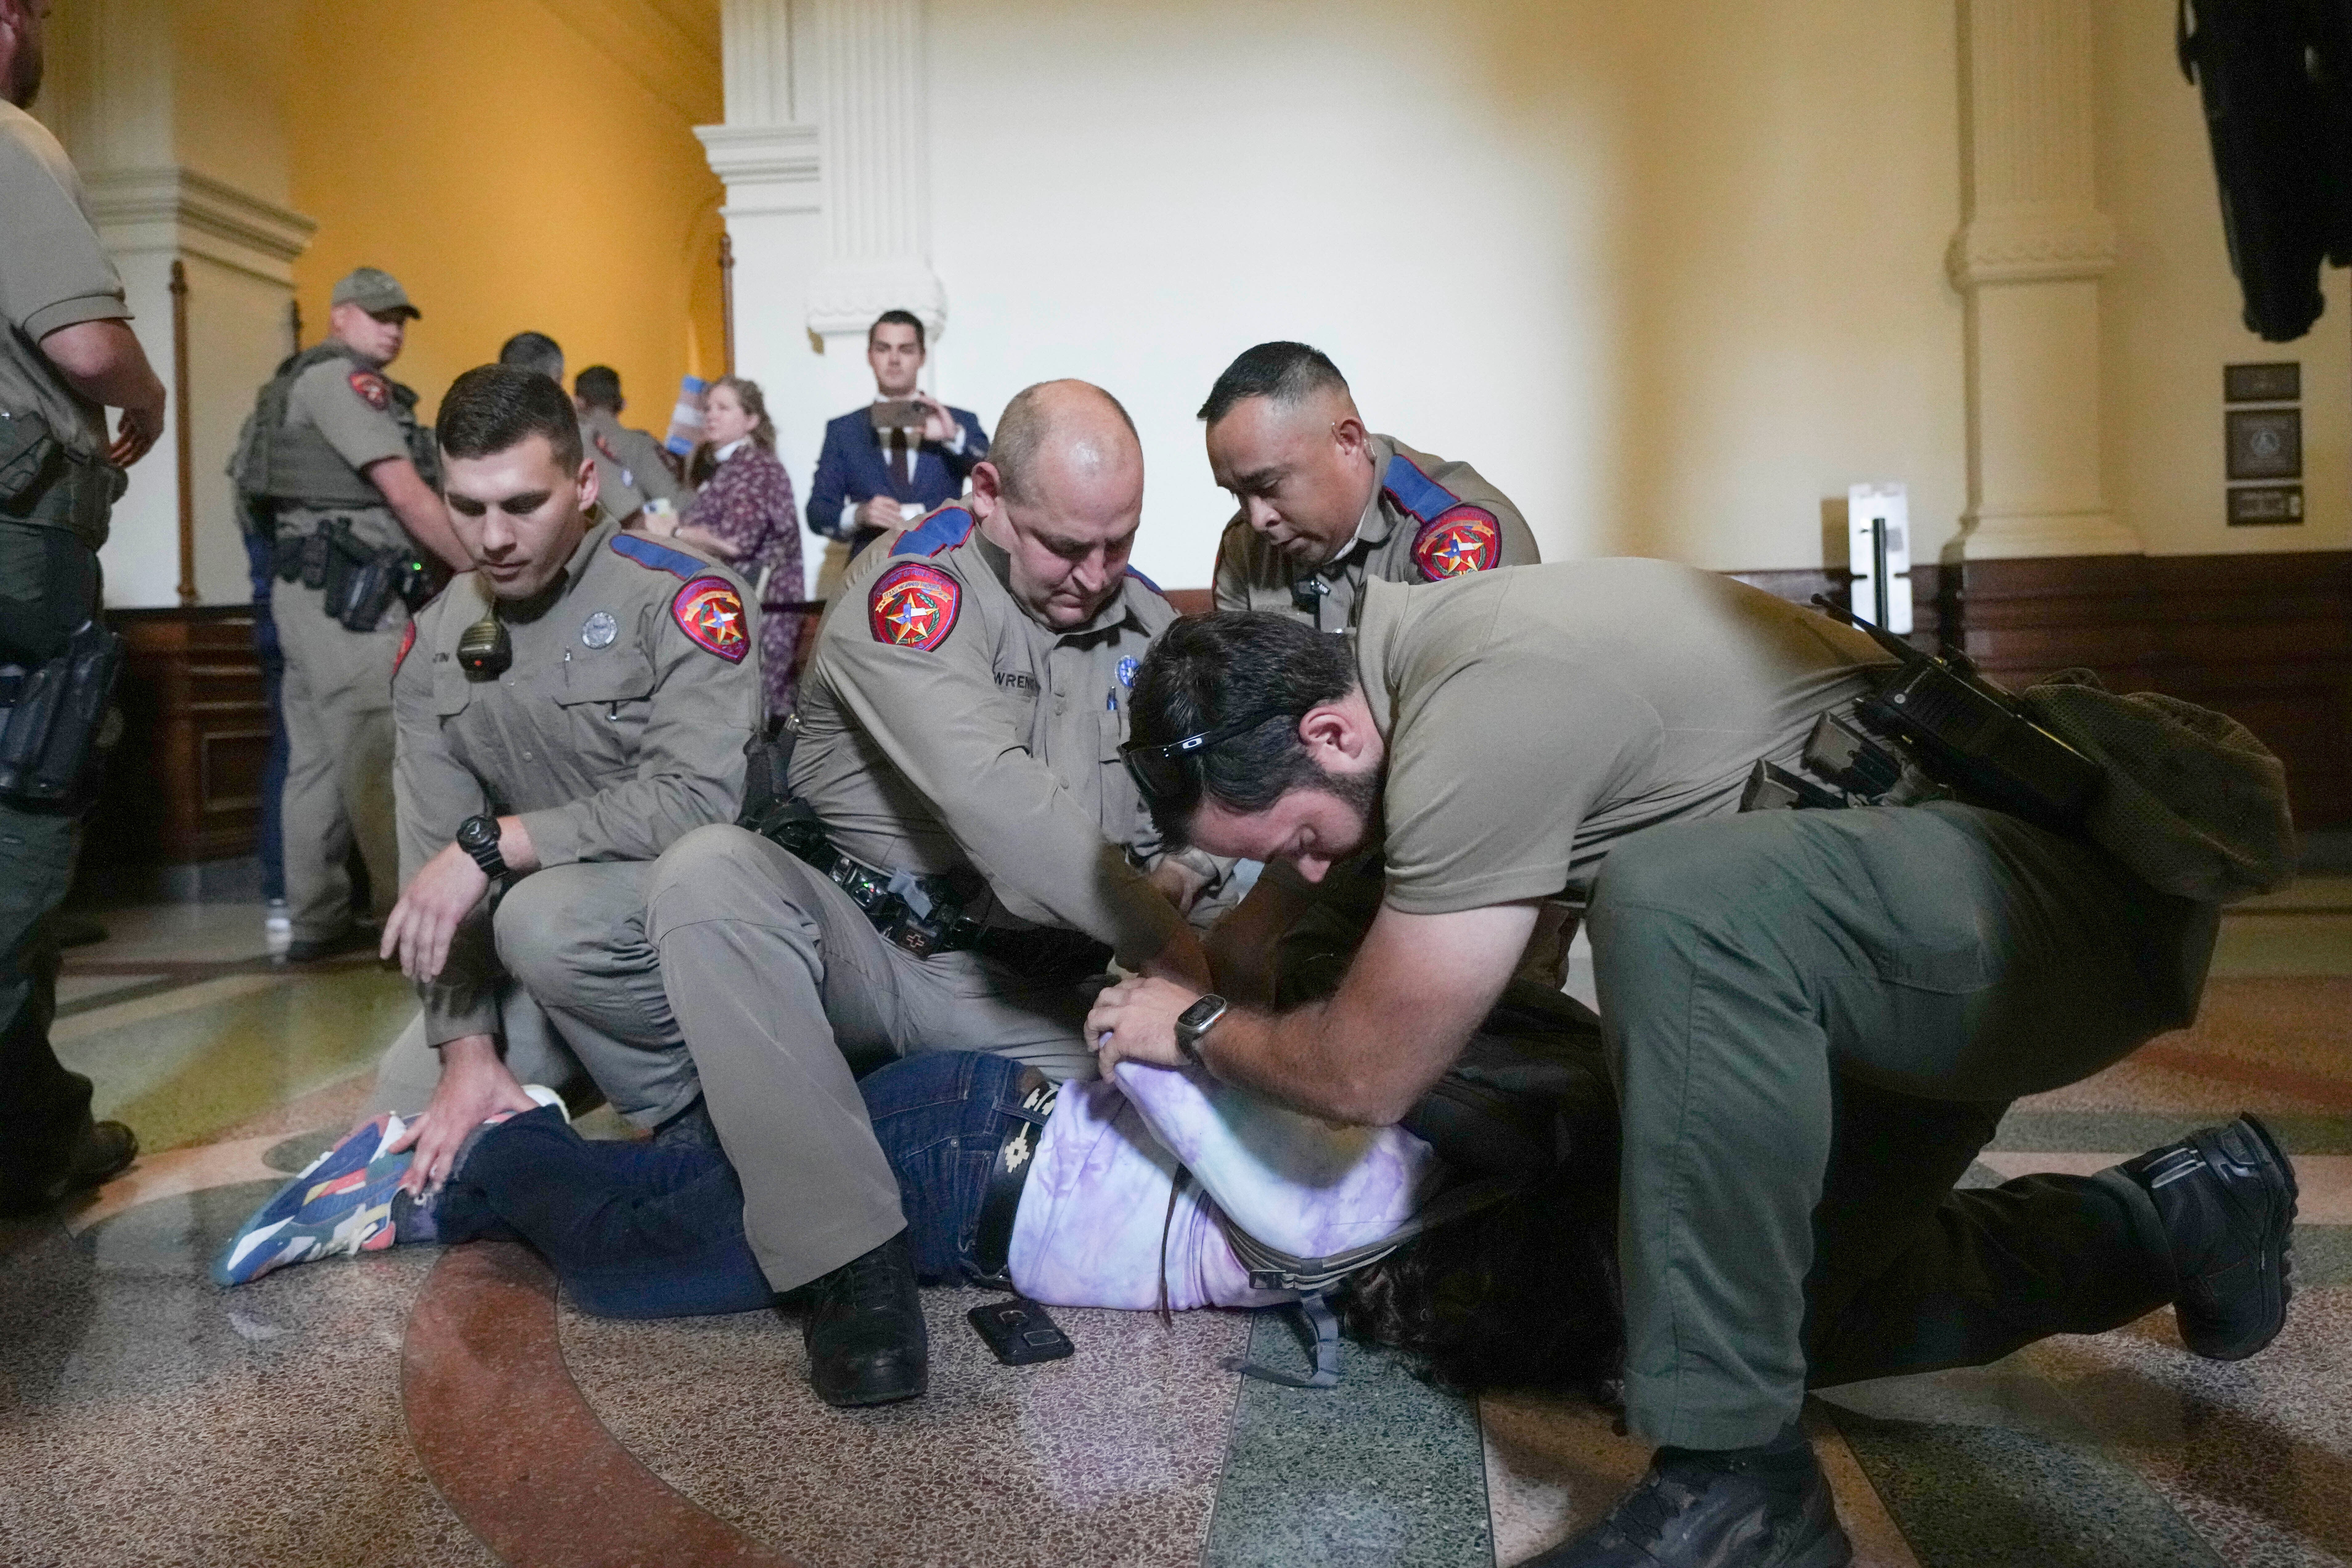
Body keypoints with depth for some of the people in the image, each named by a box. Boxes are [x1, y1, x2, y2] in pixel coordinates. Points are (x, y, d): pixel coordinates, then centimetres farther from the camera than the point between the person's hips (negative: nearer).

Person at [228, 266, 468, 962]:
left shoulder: (310, 382, 25)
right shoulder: (341, 378, -5)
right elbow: (408, 496, -13)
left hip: (316, 591, 10)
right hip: (348, 592, -10)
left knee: (318, 759, 9)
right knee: (383, 763, -10)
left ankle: (316, 921, 12)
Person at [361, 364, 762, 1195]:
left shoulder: (681, 598, -17)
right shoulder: (434, 644, 3)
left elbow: (696, 800, -28)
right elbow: (435, 855, -1)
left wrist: (492, 843, -24)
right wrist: (469, 1050, -10)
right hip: (537, 919, 7)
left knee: (547, 917, -34)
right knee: (405, 1101, 0)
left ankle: (703, 1112, -12)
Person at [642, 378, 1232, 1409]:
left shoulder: (1147, 622, 5)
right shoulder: (912, 589, -16)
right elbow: (994, 800, -31)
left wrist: (1179, 878, -16)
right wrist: (1157, 938, -32)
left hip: (1032, 989, 4)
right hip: (862, 946, -4)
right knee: (709, 873, -32)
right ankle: (856, 1261, -34)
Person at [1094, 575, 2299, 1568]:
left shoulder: (1483, 717, -28)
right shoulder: (1423, 647, 0)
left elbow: (1365, 1073, -17)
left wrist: (1196, 1027, 0)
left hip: (2083, 889, -10)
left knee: (1676, 905, -37)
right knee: (1777, 1308, 12)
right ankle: (2169, 1221, 29)